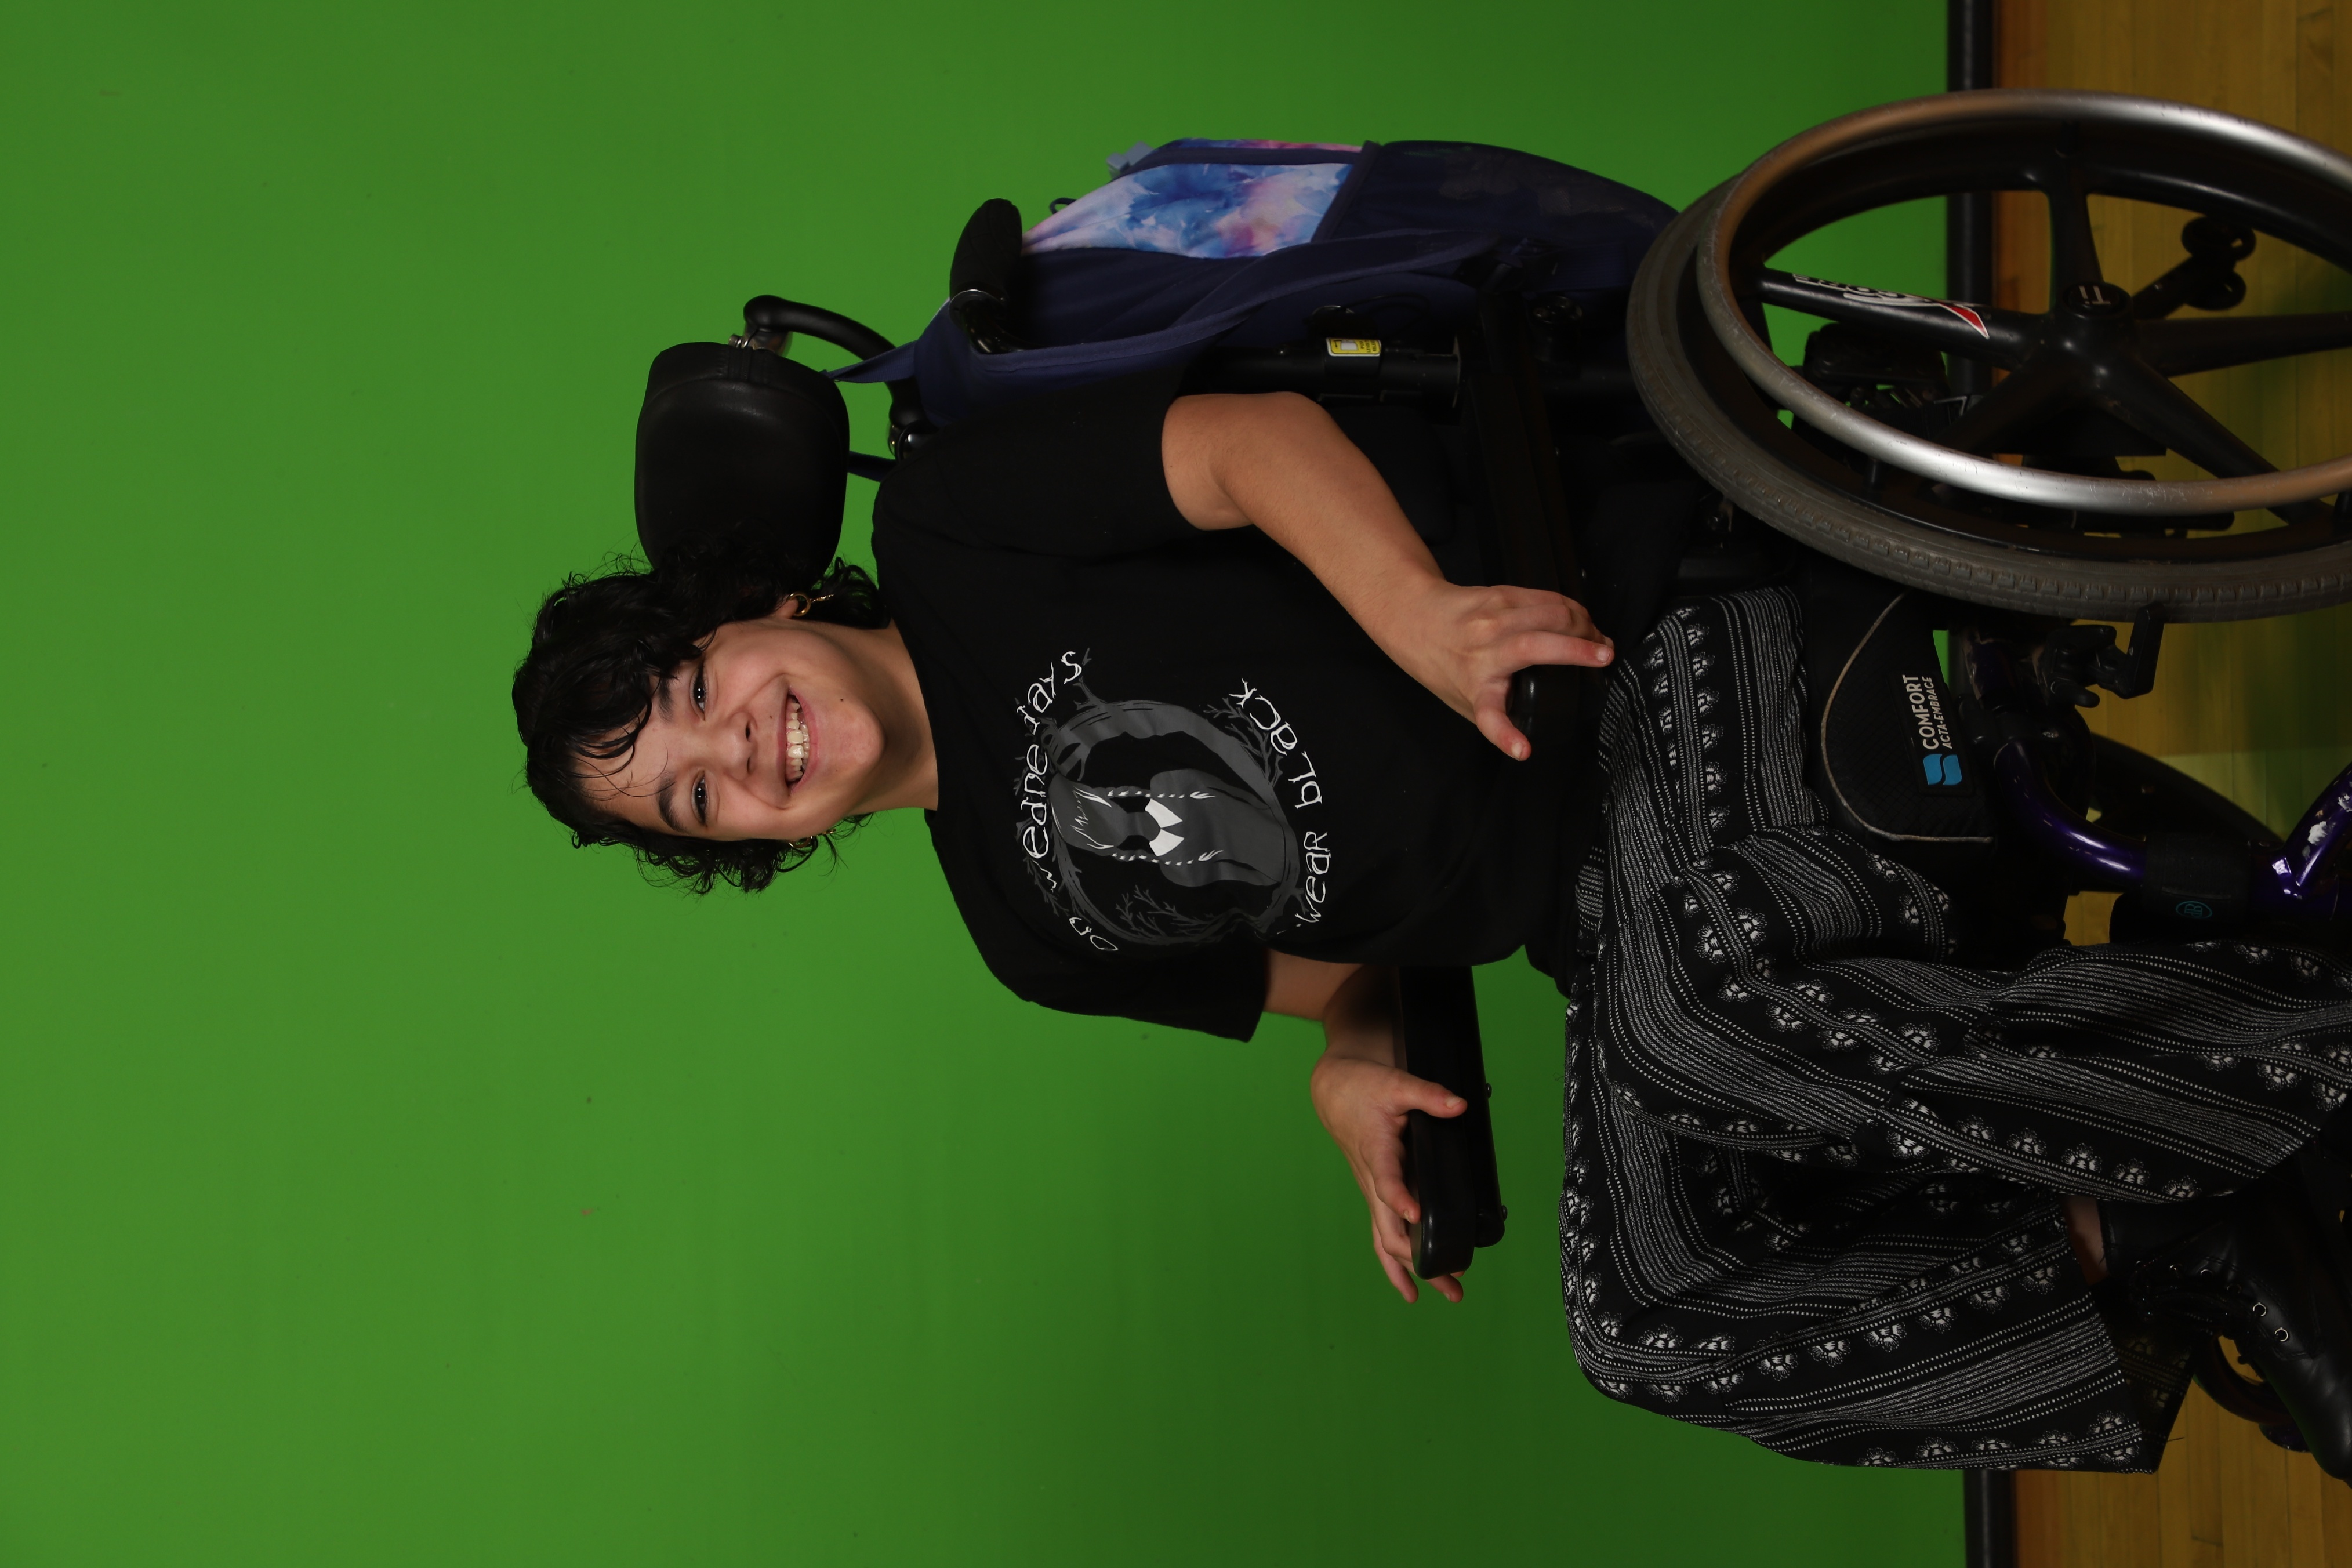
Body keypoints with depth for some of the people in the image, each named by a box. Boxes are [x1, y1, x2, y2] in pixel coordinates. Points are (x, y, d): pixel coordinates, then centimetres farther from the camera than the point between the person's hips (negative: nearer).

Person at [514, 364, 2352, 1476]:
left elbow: (1257, 440, -11)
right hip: (1596, 926, 5)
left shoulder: (949, 532, 1)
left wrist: (1415, 614, -28)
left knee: (1701, 998, -34)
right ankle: (2134, 1270, -9)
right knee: (1643, 1314, -17)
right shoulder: (1036, 919, 15)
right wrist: (1355, 1071, 3)